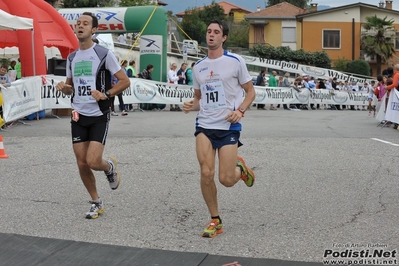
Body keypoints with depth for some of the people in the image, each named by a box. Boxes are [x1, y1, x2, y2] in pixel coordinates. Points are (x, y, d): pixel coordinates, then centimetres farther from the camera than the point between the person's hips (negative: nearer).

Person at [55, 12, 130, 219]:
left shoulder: (104, 54, -7)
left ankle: (110, 167, 21)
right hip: (78, 116, 5)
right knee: (82, 164, 4)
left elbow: (125, 81, -6)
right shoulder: (71, 58, 10)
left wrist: (106, 94, -20)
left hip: (99, 116, -5)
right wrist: (63, 87, -3)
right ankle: (96, 203, 21)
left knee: (93, 161, -16)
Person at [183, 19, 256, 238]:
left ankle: (240, 168, 30)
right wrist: (191, 105, -2)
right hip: (204, 125, 3)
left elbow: (250, 91, 4)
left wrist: (240, 110, -14)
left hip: (229, 126, -3)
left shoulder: (235, 62, -3)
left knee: (226, 179, -8)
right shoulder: (198, 67, 10)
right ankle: (215, 221, 6)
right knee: (206, 173, -11)